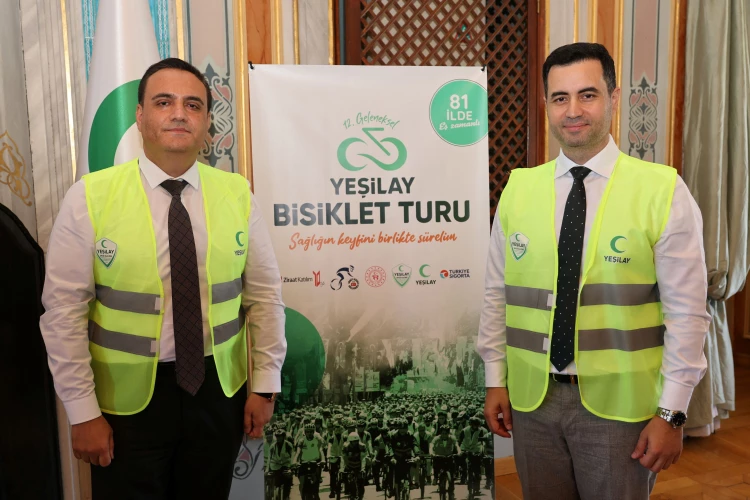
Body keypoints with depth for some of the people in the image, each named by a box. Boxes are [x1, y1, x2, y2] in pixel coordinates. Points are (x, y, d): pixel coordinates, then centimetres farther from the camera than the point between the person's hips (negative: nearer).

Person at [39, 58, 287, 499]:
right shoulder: (90, 197, -10)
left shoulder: (238, 194, -5)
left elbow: (265, 295, 0)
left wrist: (265, 384, 0)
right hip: (127, 397, -2)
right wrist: (83, 411, -7)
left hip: (218, 389, 2)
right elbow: (64, 310, -8)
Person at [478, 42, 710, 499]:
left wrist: (672, 412, -7)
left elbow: (686, 312, -7)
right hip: (531, 399, 3)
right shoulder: (518, 188, 0)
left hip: (619, 404, -2)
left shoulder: (663, 191, -9)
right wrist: (496, 381, 6)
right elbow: (496, 294, 5)